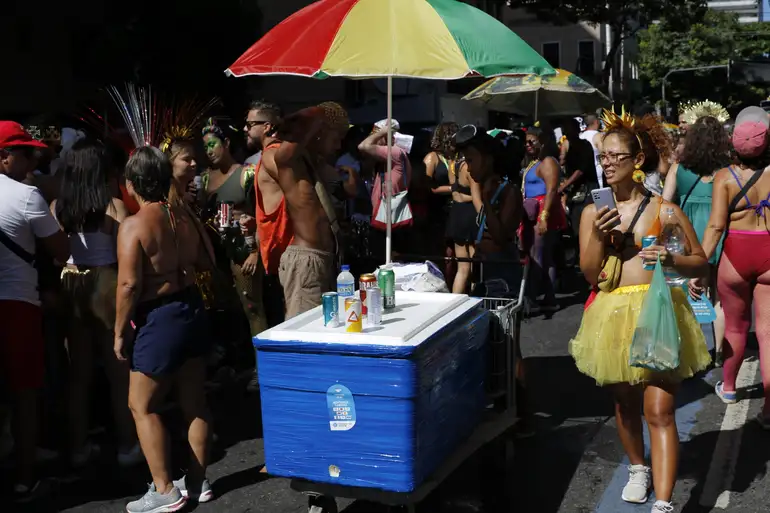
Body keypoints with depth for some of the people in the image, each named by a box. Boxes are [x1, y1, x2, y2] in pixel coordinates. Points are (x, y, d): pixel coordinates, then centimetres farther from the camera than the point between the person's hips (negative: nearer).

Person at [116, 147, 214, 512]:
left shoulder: (133, 225, -16)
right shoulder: (184, 217, 5)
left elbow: (129, 284, -19)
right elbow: (202, 261, 14)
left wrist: (119, 331, -10)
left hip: (159, 318, -7)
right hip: (192, 308, 7)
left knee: (141, 406, 6)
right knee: (194, 402, 12)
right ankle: (197, 482, 23)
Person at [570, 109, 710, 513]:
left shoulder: (664, 209, -3)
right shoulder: (593, 212, 4)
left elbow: (702, 265, 3)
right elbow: (589, 274, 1)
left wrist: (671, 259, -17)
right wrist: (598, 236, -14)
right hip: (614, 315, 3)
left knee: (659, 410, -8)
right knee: (625, 403, 17)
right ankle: (638, 469, 41)